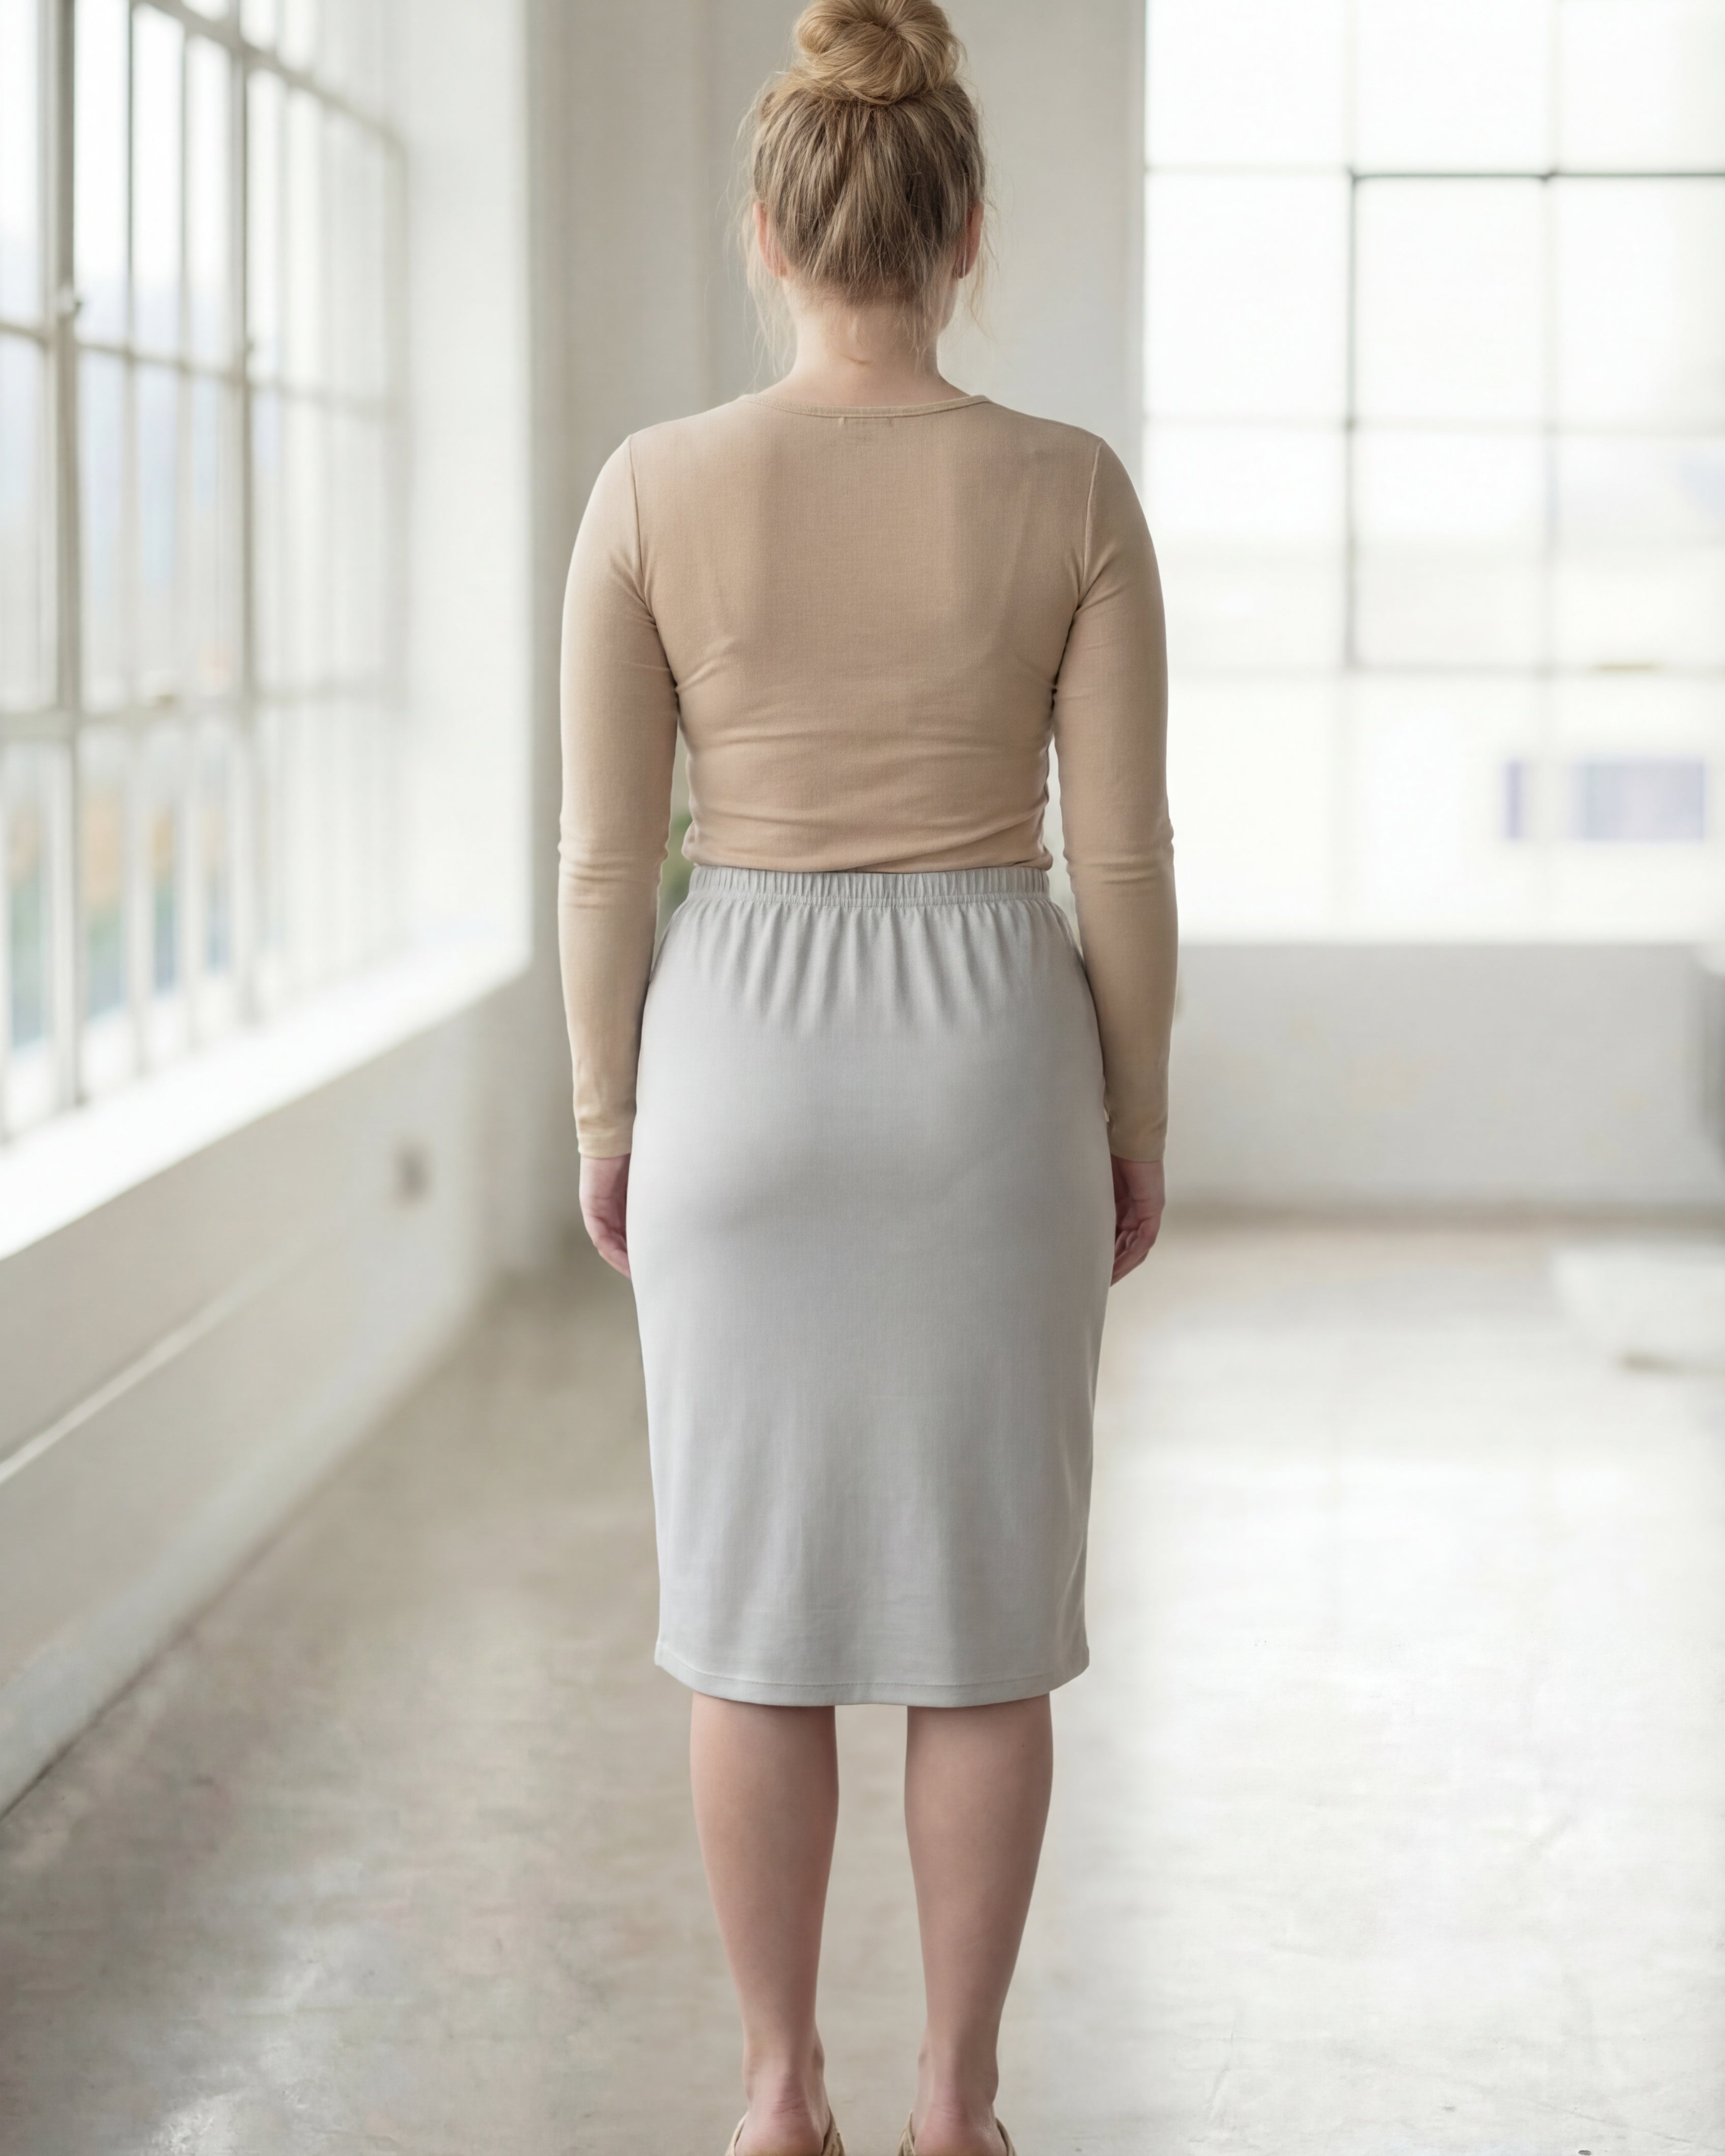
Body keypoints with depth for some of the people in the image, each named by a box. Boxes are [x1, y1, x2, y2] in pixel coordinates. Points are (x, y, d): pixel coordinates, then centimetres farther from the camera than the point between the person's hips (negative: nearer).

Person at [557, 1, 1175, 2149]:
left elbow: (604, 854, -4)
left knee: (756, 1603, 11)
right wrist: (1137, 1124, 8)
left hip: (743, 1061, 0)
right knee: (981, 1608, 11)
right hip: (987, 1068, 0)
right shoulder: (1072, 489, -8)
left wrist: (605, 1119, 8)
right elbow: (1123, 855, -5)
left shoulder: (654, 487, -8)